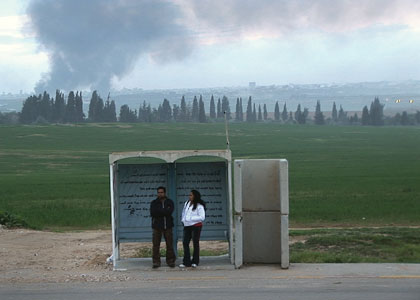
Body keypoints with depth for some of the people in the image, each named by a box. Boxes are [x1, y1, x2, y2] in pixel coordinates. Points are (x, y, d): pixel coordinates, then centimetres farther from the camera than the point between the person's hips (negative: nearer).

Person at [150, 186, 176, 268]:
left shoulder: (169, 202, 8)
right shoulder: (154, 203, 7)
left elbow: (169, 212, -11)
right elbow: (152, 213, -10)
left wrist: (158, 211, -9)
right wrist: (164, 211, -12)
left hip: (167, 225, 0)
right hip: (157, 226, 0)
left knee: (169, 244, 1)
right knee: (156, 245, -3)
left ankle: (170, 261, 10)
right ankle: (156, 262, 2)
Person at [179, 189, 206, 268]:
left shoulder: (199, 206, -10)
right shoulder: (187, 203, 11)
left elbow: (202, 217, -15)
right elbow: (184, 212, 26)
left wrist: (191, 219, -18)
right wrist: (183, 219, 8)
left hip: (196, 226, -6)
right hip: (187, 226, 6)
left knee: (195, 243, 1)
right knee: (185, 242, -1)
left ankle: (195, 262, 11)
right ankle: (186, 262, 2)